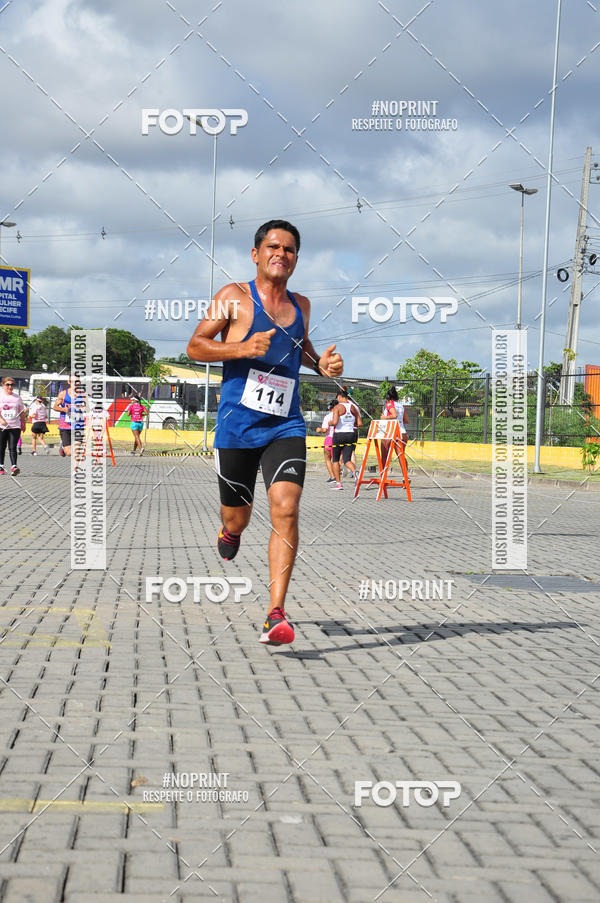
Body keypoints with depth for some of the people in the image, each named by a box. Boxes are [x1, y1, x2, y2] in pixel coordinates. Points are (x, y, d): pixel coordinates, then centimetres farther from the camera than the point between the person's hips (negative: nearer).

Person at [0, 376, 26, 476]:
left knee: (12, 448, -9)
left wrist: (23, 424, 22)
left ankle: (14, 467, -18)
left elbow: (22, 412, 19)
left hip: (15, 426, 1)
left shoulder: (17, 397, 11)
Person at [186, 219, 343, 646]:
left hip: (286, 427, 2)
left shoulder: (301, 305, 13)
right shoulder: (235, 297, -2)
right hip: (237, 426, -2)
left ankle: (276, 615, -20)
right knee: (237, 516, 10)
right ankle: (231, 532, 52)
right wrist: (242, 348, -18)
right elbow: (195, 347, -3)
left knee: (286, 510, -17)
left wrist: (321, 364, 10)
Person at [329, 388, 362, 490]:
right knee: (347, 459, 4)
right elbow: (360, 423, 4)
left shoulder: (337, 407, -9)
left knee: (335, 459, 12)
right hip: (351, 434, 4)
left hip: (339, 435, -4)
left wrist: (330, 422, 1)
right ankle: (354, 471, -29)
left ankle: (338, 482, 12)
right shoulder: (353, 407, 5)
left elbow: (335, 422, -21)